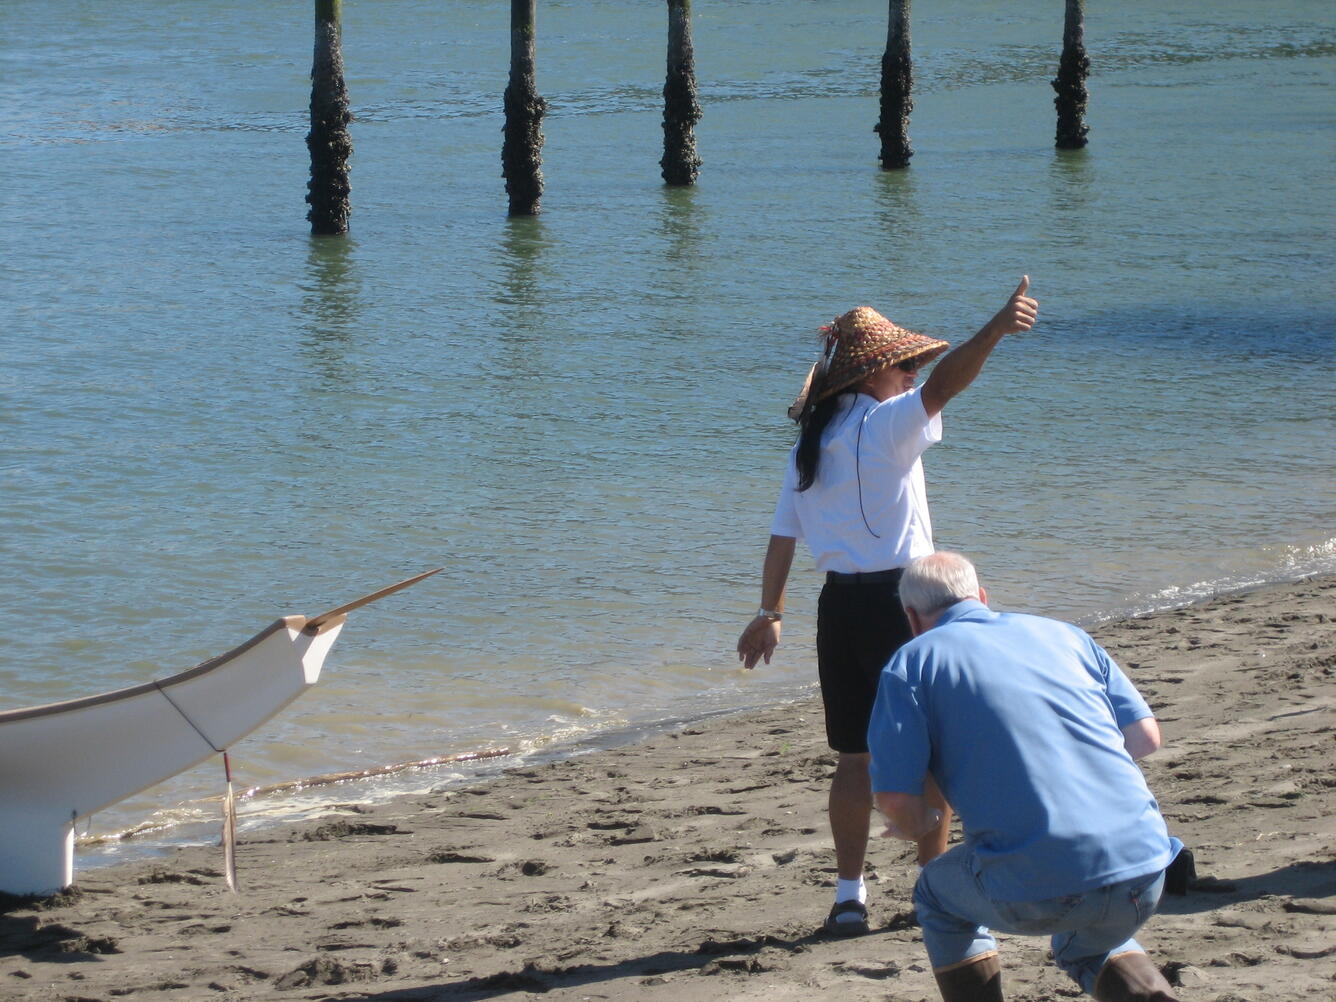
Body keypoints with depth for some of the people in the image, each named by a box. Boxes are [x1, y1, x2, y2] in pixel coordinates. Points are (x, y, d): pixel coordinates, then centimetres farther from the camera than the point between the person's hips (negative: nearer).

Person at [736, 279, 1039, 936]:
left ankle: (849, 895, 11)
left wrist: (769, 614, 18)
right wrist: (995, 332, -42)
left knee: (854, 756, 11)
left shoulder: (810, 444, 10)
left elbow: (783, 535, 11)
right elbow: (943, 385, -29)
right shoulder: (885, 424, -10)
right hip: (898, 599, -6)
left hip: (839, 605, 7)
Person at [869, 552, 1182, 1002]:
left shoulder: (914, 660, 6)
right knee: (1087, 947, 36)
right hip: (1143, 872, 4)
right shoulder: (1064, 633, 19)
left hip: (1036, 890, -4)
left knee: (939, 895, 30)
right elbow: (1145, 736, 17)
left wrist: (918, 822, 22)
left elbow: (895, 799, -1)